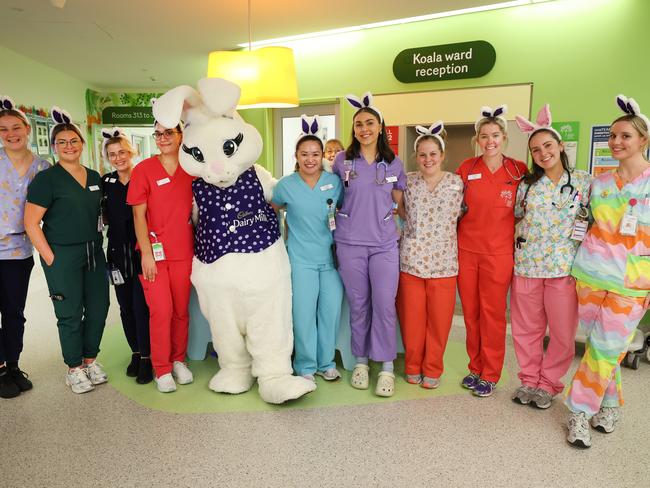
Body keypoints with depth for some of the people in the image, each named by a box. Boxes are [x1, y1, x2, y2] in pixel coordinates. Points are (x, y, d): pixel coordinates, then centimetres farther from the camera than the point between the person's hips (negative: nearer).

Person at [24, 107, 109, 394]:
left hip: (94, 253, 5)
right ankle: (74, 369, 21)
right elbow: (31, 222, -9)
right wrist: (50, 258, -12)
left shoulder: (94, 177, 11)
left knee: (99, 308, 9)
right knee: (70, 314, 3)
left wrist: (99, 245, 10)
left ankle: (90, 360, 29)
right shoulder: (46, 179, -6)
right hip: (62, 255, -5)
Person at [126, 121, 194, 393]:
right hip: (154, 251, -3)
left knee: (181, 310, 9)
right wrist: (146, 252, -10)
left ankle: (178, 361, 27)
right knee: (161, 310, -3)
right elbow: (138, 215, -4)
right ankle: (162, 369, 14)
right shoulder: (143, 169, -2)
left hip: (184, 251, 3)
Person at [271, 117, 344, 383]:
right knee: (304, 313, 2)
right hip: (301, 259, -2)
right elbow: (270, 210, 13)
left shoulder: (335, 181, 2)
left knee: (331, 310, 7)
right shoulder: (286, 185, -3)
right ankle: (306, 366, 21)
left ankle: (327, 363, 27)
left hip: (331, 257, 2)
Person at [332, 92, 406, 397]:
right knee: (358, 305, 8)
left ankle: (386, 367, 14)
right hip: (350, 243, 0)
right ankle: (361, 361, 25)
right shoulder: (342, 161, 2)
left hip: (384, 243, 0)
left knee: (384, 305, -1)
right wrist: (347, 215, 8)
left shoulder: (394, 163, 6)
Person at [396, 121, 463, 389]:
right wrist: (415, 225, 4)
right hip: (410, 259, 0)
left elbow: (461, 216, 9)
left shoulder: (457, 183, 2)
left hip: (443, 261, 0)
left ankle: (432, 369, 24)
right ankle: (413, 366, 25)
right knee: (412, 317, 7)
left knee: (439, 319, 6)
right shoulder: (408, 181, 3)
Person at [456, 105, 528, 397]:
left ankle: (490, 375, 20)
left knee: (492, 314, 5)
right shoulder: (466, 168, 1)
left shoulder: (519, 171, -2)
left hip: (498, 252, -2)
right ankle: (475, 368, 27)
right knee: (470, 313, 10)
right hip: (466, 250, 2)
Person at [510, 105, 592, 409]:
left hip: (564, 267, -1)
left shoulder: (584, 181, 1)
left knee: (562, 332, 6)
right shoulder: (527, 184, 5)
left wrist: (582, 229, -8)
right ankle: (529, 380, 30)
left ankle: (548, 384, 26)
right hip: (526, 266, 2)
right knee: (527, 329, 11)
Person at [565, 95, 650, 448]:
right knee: (601, 347, 10)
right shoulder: (599, 182, 8)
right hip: (590, 273, 4)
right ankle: (610, 405, 29)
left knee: (605, 349, -2)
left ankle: (581, 411, 13)